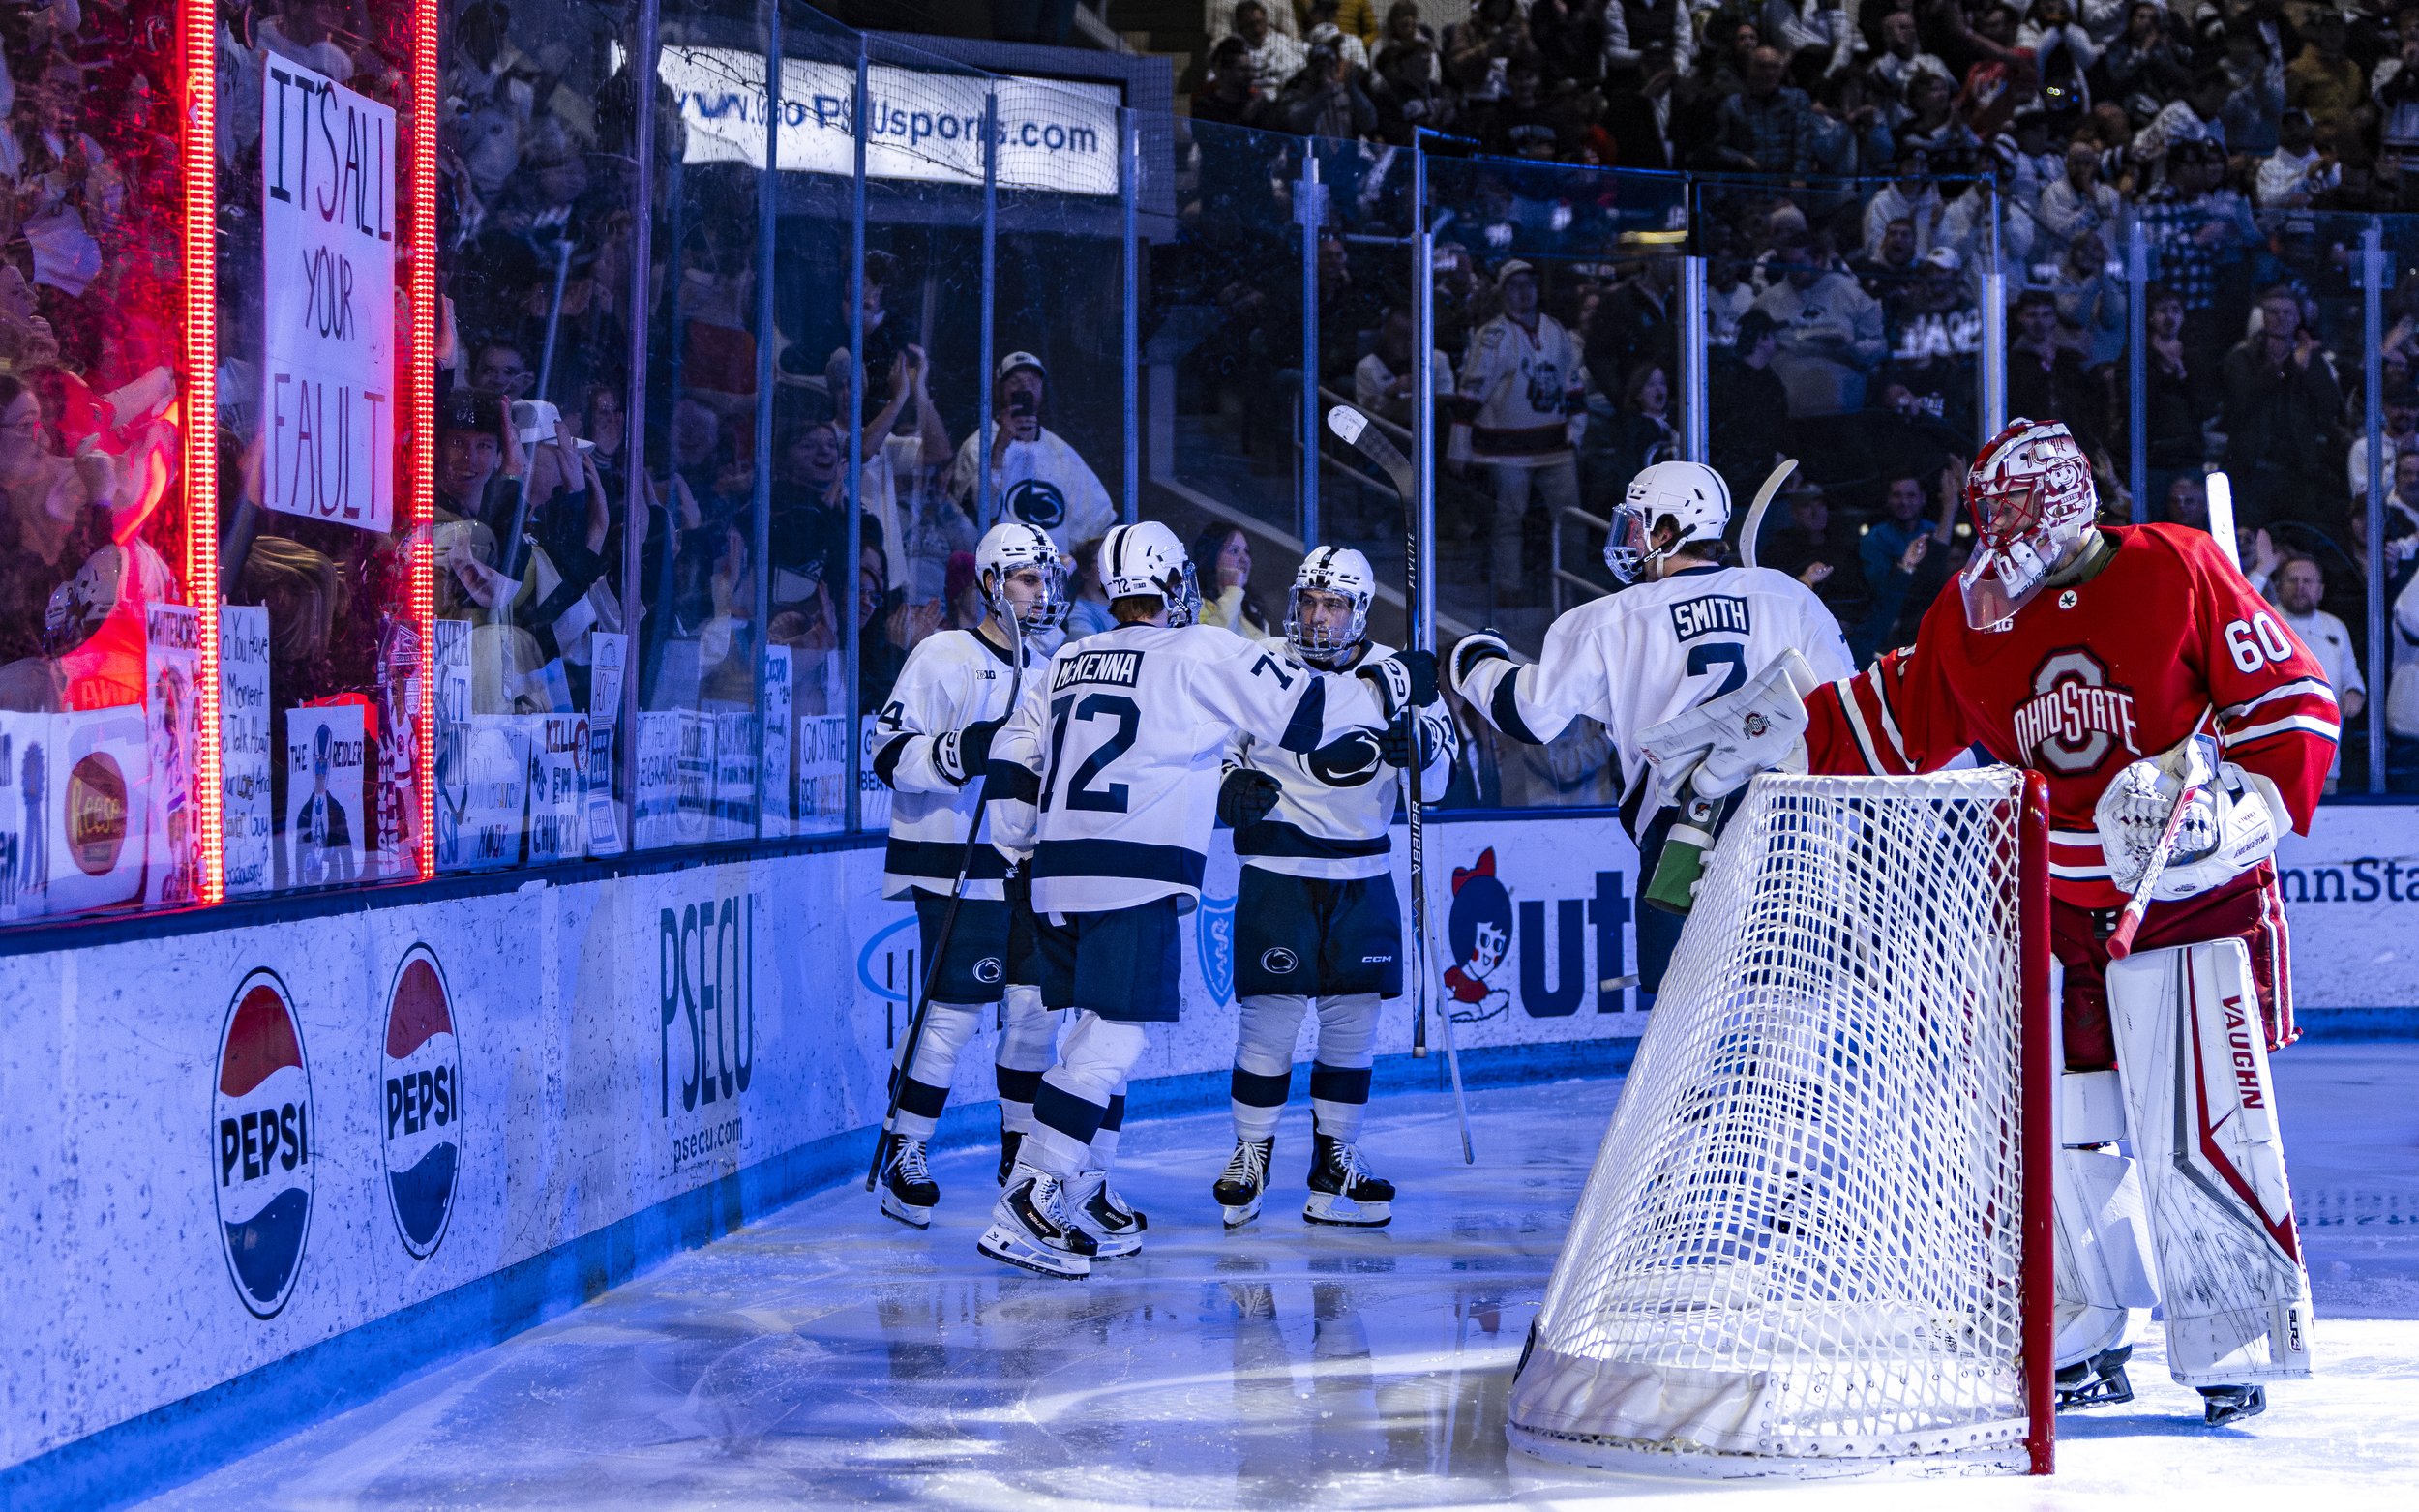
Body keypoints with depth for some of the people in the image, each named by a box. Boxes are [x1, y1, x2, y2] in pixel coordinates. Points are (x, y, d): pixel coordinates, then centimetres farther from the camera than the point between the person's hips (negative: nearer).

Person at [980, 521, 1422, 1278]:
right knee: (1114, 1039, -10)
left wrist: (1017, 850, 29)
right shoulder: (1204, 655, -3)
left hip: (1059, 876, 8)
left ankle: (1084, 1195, 23)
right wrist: (1389, 685, 13)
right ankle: (1022, 1208, -18)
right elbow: (1303, 711, -1)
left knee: (1104, 1030, 19)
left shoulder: (1068, 663, 17)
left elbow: (1015, 763, 19)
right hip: (1135, 882, -8)